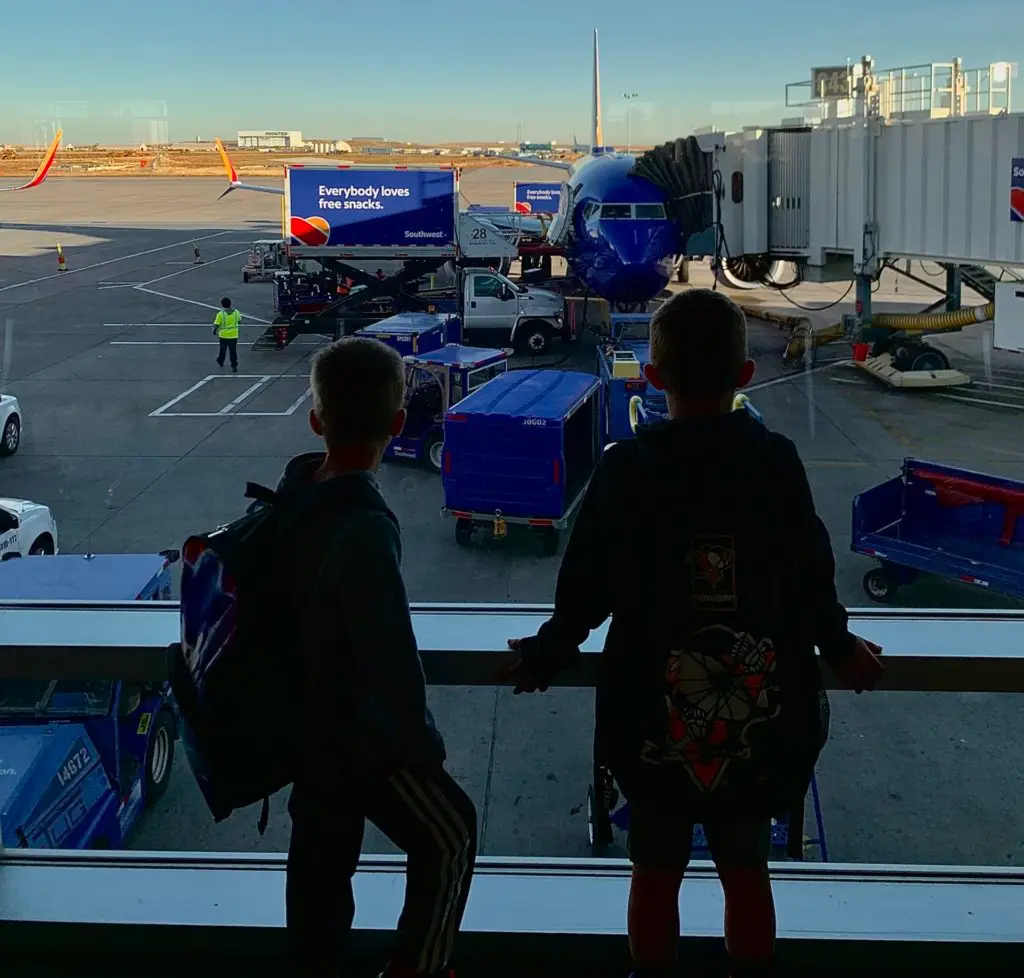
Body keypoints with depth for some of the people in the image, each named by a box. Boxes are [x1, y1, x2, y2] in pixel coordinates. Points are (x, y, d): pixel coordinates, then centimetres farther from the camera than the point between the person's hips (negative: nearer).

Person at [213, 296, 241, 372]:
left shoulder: (220, 314, -16)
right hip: (233, 335, 1)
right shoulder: (236, 312, -6)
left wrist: (215, 330, 5)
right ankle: (234, 366, -1)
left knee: (222, 349, 20)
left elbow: (216, 325, -15)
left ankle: (220, 362, 41)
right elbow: (240, 322, 10)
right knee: (233, 351, 6)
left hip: (223, 335, -1)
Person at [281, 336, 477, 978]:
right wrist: (424, 747, -13)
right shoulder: (365, 530, -30)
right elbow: (391, 657, -27)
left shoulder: (295, 492, -4)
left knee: (320, 859, 20)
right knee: (449, 835, 12)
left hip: (310, 723, 8)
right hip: (358, 734, -8)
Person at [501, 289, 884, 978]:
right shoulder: (778, 461, -7)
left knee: (656, 871, 16)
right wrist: (839, 649, 19)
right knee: (746, 869, 17)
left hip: (651, 713, -1)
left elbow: (585, 588, -5)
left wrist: (544, 656, 13)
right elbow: (813, 578, 0)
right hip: (761, 712, 1)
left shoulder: (626, 468, -10)